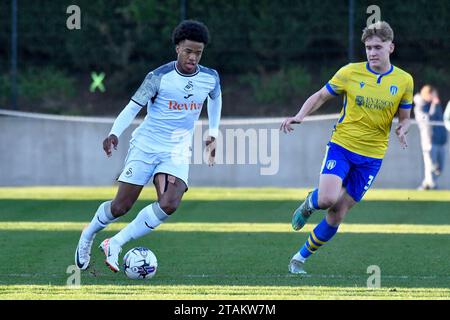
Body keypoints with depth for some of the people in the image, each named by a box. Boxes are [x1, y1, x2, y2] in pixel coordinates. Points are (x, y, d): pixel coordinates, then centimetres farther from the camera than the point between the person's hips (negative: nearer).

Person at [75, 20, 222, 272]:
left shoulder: (210, 78, -1)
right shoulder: (159, 77, -13)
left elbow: (216, 98, 22)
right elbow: (133, 107, -13)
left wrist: (213, 133, 23)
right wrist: (115, 133, -29)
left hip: (177, 151, 3)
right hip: (146, 145, -3)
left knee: (169, 204, -22)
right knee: (121, 207, -3)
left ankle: (115, 244, -10)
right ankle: (88, 235, 29)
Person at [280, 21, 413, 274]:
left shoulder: (404, 81, 0)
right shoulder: (350, 72, -4)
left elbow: (405, 118, 11)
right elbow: (320, 96, 6)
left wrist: (402, 130, -13)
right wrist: (300, 116, -12)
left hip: (372, 156, 2)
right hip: (341, 146, -2)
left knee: (337, 215, 2)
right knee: (328, 199, -25)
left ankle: (301, 258, 20)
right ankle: (310, 203, 14)